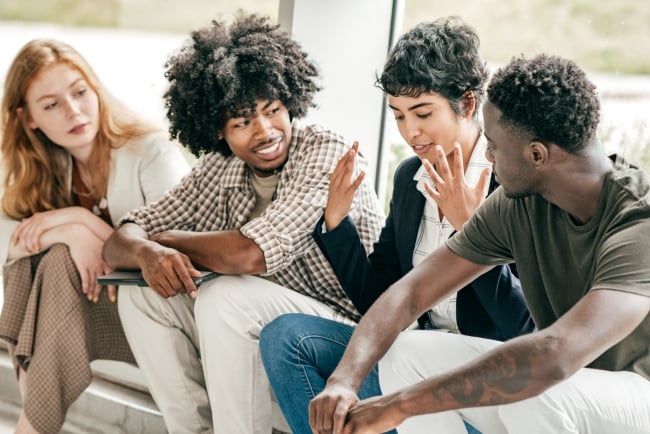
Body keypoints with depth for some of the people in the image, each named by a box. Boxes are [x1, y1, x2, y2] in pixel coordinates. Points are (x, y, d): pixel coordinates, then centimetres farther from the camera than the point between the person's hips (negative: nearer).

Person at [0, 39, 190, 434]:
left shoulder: (152, 152, -16)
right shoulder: (44, 165, 1)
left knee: (59, 260, -28)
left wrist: (85, 220, -25)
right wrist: (72, 233, -29)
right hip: (97, 297, 5)